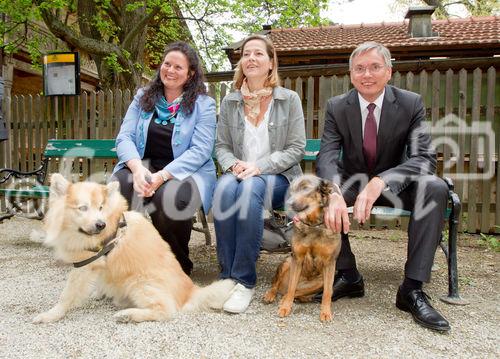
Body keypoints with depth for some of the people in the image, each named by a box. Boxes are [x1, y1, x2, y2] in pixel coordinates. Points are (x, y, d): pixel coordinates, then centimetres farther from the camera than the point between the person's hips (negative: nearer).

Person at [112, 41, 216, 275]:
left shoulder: (203, 105, 2)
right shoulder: (143, 97, 13)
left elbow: (200, 150, -10)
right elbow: (124, 137, 4)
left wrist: (162, 175, -22)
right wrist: (137, 168, -19)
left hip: (185, 171, -2)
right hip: (143, 166, 3)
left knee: (169, 197, -36)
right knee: (118, 189, -31)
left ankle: (179, 265, -7)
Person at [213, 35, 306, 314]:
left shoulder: (289, 99, 4)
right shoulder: (230, 102, 11)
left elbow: (296, 148, -2)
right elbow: (222, 146, 12)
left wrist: (259, 166, -15)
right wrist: (234, 164, -11)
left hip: (278, 177, -2)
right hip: (239, 173, 2)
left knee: (251, 189, -36)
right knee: (225, 188, -33)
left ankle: (244, 280, -28)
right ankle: (227, 275, -25)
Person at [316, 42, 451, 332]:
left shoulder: (411, 104, -11)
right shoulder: (337, 107, -9)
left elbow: (425, 158, -22)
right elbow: (327, 157, -21)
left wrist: (380, 183, -42)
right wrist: (334, 195, -44)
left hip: (395, 185, -1)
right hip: (352, 184, 1)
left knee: (436, 188, -30)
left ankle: (412, 288, -23)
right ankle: (348, 275, -13)